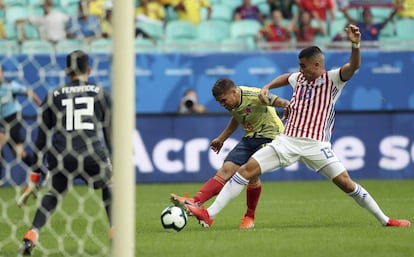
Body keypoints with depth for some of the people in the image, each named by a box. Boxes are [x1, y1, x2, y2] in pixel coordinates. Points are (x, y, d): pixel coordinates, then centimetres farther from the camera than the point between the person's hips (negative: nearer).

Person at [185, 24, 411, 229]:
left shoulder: (332, 79, -3)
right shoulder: (300, 78, 12)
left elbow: (353, 66, -22)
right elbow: (285, 78, 37)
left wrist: (355, 45, -39)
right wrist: (267, 87, 21)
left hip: (316, 145, -4)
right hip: (288, 140, 4)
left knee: (345, 182, -12)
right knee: (247, 169, -8)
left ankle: (384, 220, 6)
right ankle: (209, 215, -10)